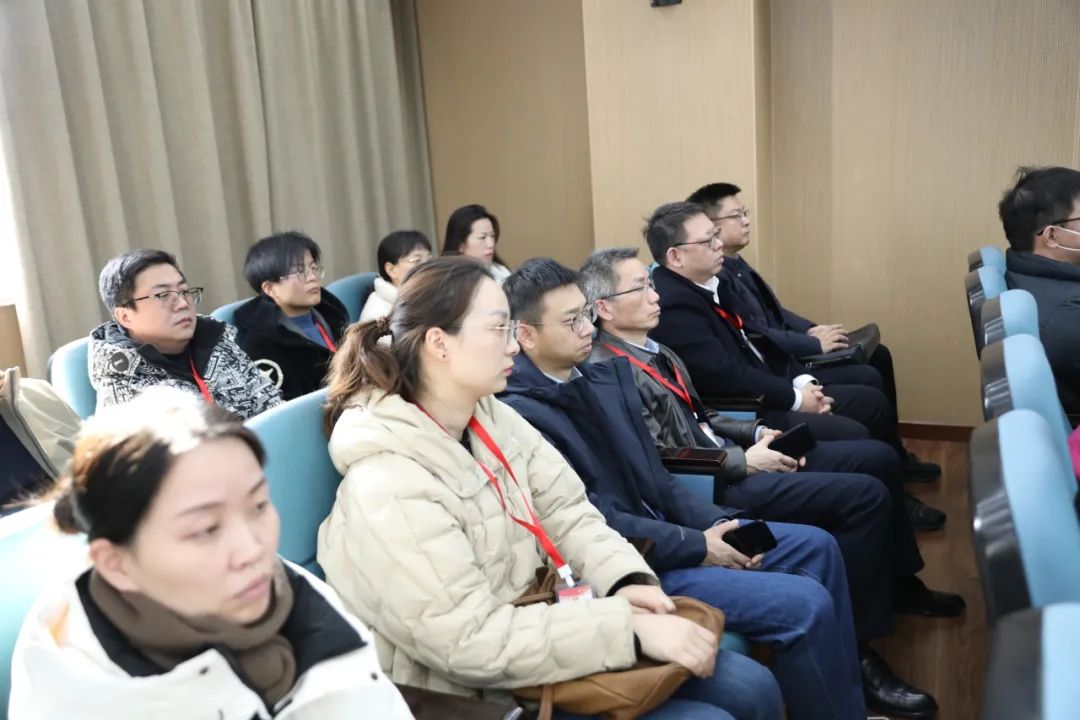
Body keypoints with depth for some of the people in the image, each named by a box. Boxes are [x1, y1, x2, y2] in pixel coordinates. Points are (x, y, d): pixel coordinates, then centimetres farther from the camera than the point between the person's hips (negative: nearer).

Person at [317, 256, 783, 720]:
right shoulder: (388, 486, -26)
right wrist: (630, 630, -27)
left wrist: (626, 579, -17)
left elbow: (567, 512, 2)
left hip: (535, 628, 8)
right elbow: (470, 643, -28)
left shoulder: (491, 417, 0)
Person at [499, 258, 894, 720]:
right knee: (806, 604, -15)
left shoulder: (602, 378, 7)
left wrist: (716, 522, -5)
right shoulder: (522, 416, -21)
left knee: (816, 546, 10)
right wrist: (698, 547, -15)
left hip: (659, 528, 9)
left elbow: (654, 478, 10)